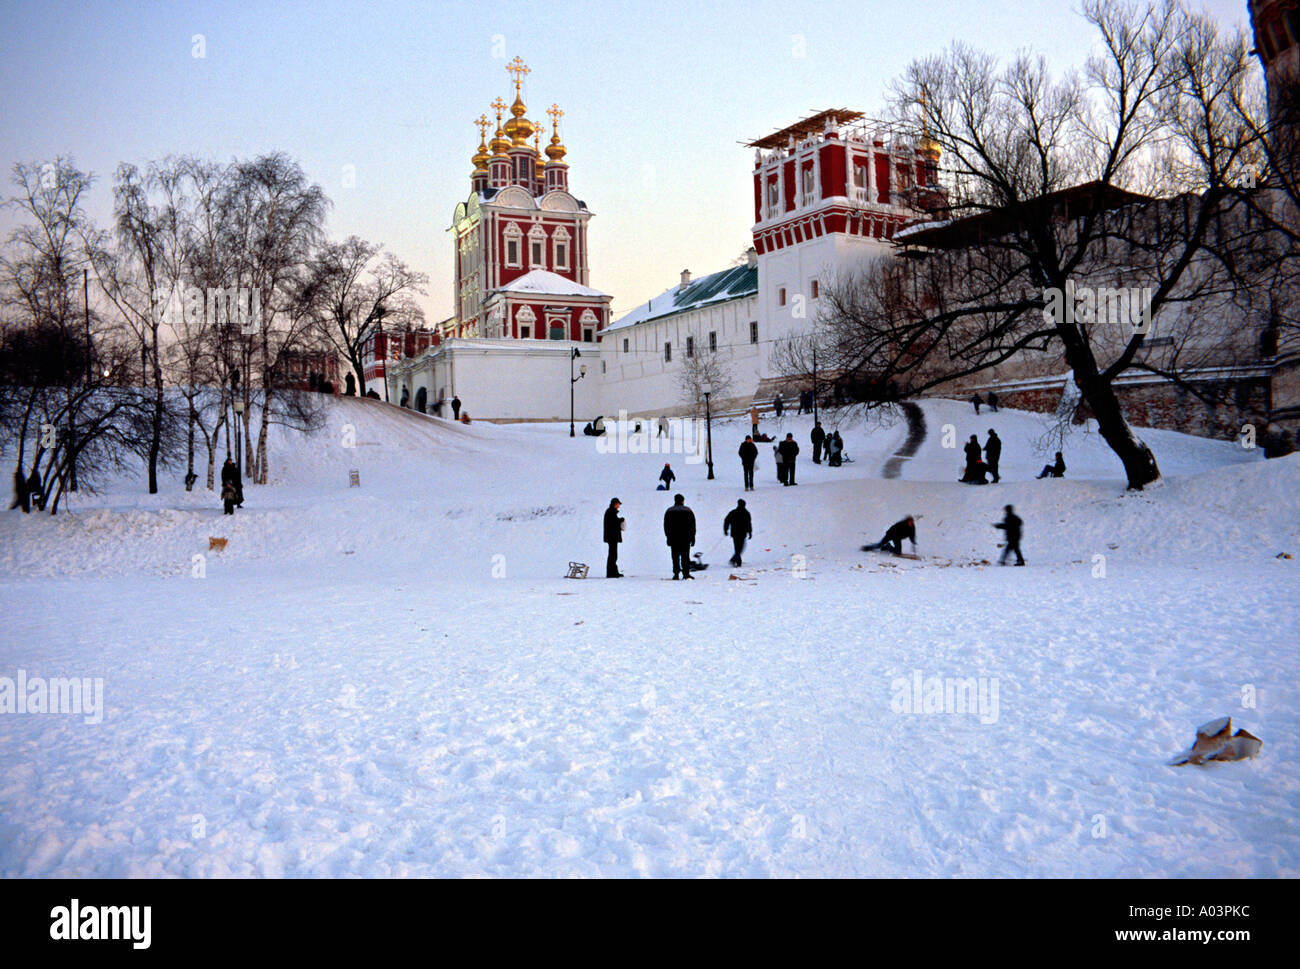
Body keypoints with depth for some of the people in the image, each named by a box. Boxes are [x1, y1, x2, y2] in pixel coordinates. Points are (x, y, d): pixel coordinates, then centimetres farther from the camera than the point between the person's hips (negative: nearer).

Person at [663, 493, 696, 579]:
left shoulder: (669, 511, 6)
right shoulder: (688, 511, 3)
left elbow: (666, 526, 6)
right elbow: (693, 525, 4)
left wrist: (668, 538, 9)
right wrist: (692, 537, 8)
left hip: (673, 538, 1)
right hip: (686, 538, -1)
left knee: (675, 557, 3)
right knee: (685, 556, 0)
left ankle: (676, 573, -3)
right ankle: (686, 573, -6)